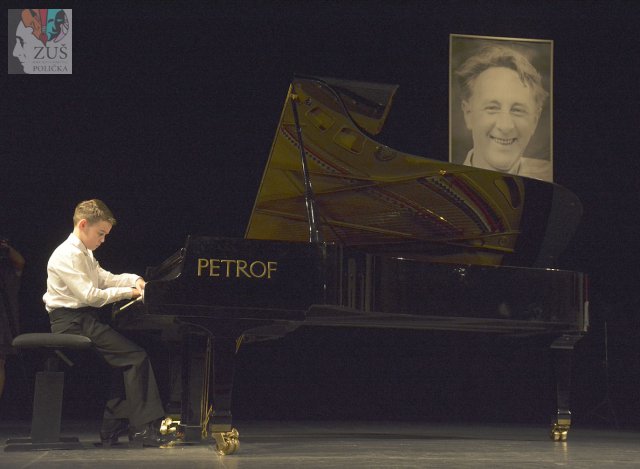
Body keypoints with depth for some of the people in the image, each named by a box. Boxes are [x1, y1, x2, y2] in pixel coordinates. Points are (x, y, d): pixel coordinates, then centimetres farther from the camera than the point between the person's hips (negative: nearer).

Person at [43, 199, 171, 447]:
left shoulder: (85, 255, 20)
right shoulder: (68, 255, -14)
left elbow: (105, 278, 22)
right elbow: (89, 295, -20)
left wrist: (135, 280, 6)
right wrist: (127, 292, -12)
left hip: (84, 319, 11)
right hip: (73, 322, -11)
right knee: (136, 357, -15)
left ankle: (113, 427, 5)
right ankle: (142, 429, -13)